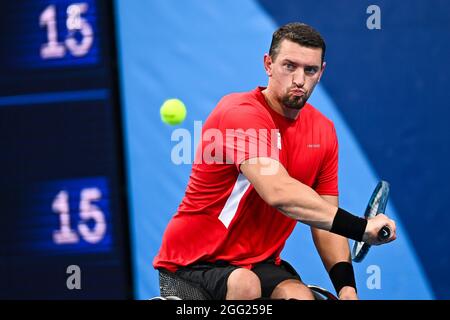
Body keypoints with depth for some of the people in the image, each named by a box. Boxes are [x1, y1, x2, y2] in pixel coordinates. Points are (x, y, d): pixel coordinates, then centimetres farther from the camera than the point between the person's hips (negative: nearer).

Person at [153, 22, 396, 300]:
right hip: (194, 261, -5)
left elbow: (327, 221, 5)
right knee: (246, 286, -35)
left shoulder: (323, 131, 4)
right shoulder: (240, 113, -20)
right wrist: (360, 227, -35)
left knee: (302, 296, -25)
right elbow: (279, 193, -35)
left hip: (259, 262, 5)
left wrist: (347, 288, -11)